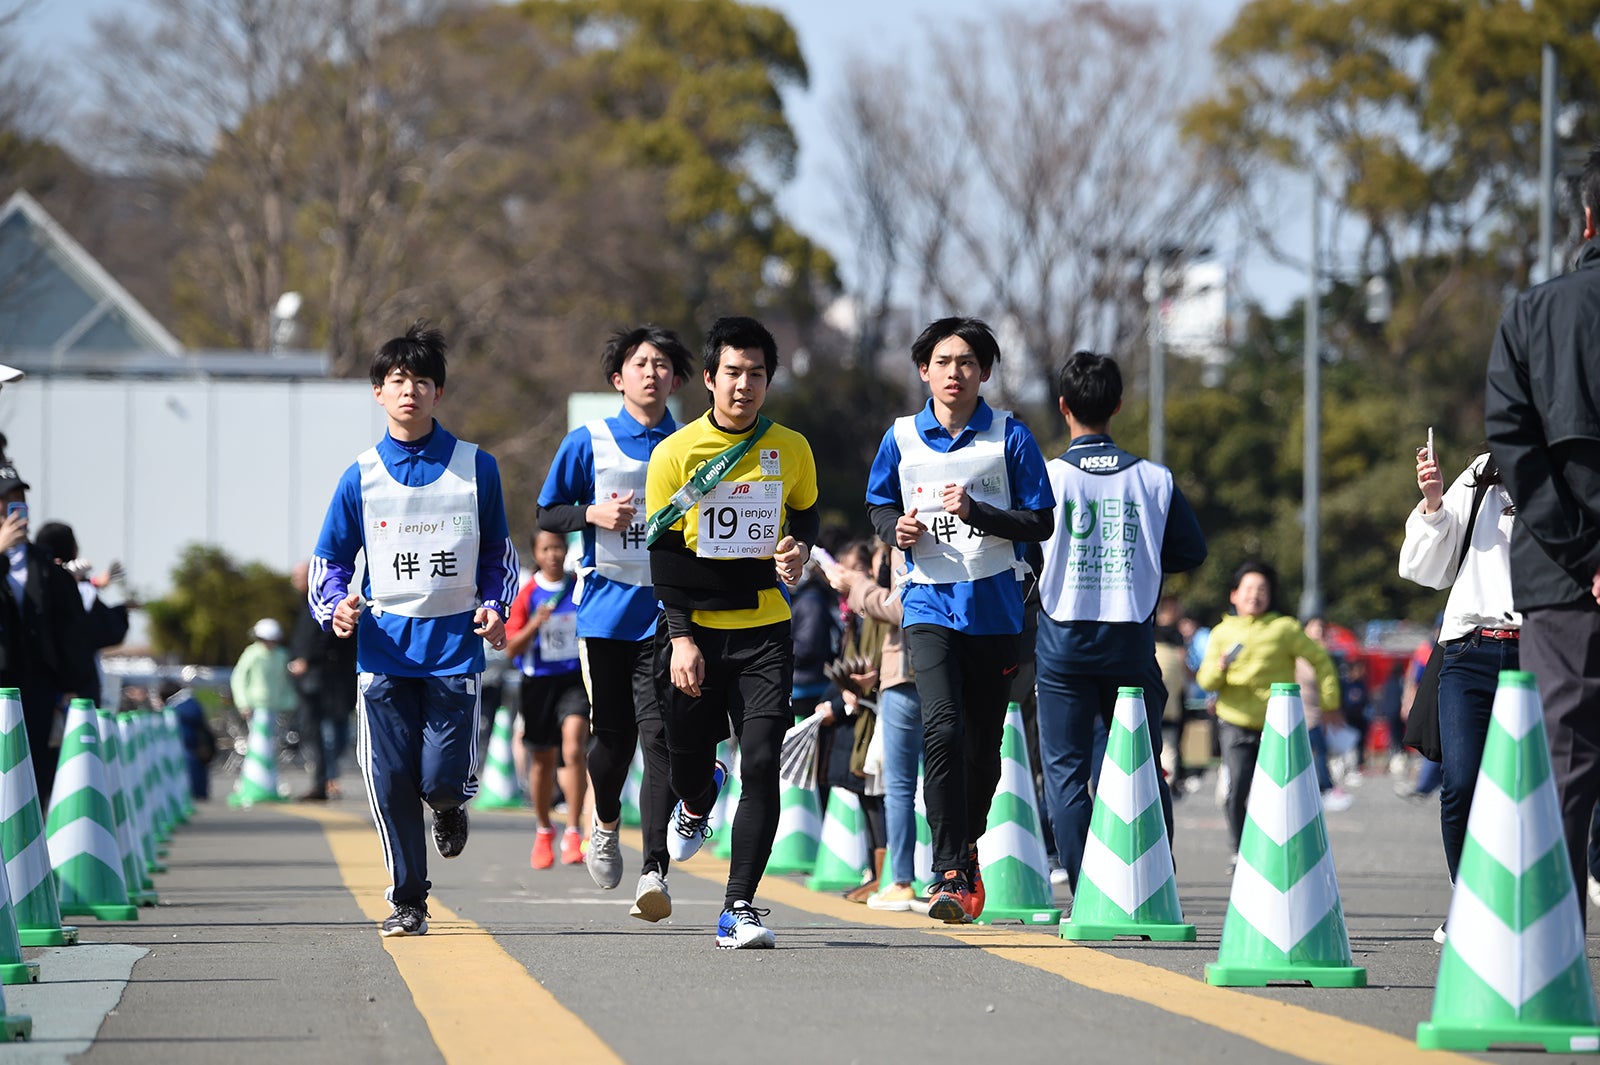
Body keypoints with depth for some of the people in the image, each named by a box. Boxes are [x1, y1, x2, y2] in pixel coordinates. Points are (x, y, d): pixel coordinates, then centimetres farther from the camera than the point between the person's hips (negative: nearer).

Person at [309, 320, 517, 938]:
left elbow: (498, 552, 15)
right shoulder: (362, 476, 5)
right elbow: (329, 560, 11)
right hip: (384, 648, 1)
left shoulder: (476, 468, 5)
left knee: (442, 780, -10)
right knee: (391, 783, -3)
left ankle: (450, 807, 27)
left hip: (455, 643, -1)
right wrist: (337, 607, -9)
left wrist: (495, 607, -2)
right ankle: (407, 902, 10)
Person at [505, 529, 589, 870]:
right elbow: (512, 648, -4)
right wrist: (535, 624, -20)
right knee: (542, 761, 11)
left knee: (573, 749, -21)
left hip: (576, 679, -1)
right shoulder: (527, 595, -1)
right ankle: (544, 832, 32)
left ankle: (573, 834, -18)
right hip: (539, 683, 1)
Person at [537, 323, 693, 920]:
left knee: (659, 735, -10)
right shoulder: (589, 442, 4)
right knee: (613, 733, 3)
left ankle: (654, 871, -14)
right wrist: (594, 514, -10)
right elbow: (547, 514, 8)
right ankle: (606, 821, 35)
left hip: (668, 609, 0)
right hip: (606, 606, 0)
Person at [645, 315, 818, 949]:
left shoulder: (791, 450, 3)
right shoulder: (676, 453, -3)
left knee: (762, 765, -12)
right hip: (695, 632, 0)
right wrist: (681, 637, -11)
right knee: (687, 759, 5)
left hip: (765, 633, 1)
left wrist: (799, 549, -3)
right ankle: (698, 802, 45)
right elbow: (664, 552, -2)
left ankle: (739, 908, -9)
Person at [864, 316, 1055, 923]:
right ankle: (950, 873, -20)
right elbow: (878, 506, 20)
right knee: (942, 728, -19)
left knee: (984, 741, 8)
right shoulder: (901, 439, 6)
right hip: (930, 605, 0)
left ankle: (966, 844, 33)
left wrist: (976, 512, -16)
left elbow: (1041, 523, -1)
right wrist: (896, 528, -3)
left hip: (994, 605, 1)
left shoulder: (1009, 438, 0)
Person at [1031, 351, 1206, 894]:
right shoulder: (1153, 479, 1)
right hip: (1132, 643, 2)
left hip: (1064, 642, -2)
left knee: (1065, 771, 2)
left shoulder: (1046, 477, -6)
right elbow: (1191, 551, 6)